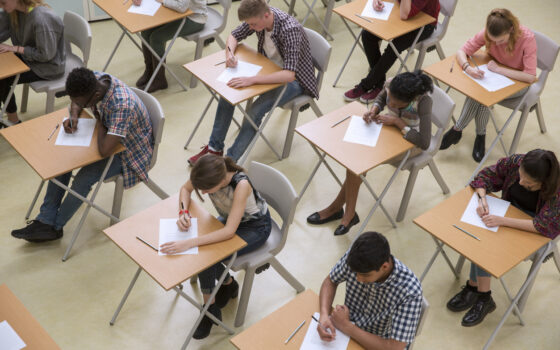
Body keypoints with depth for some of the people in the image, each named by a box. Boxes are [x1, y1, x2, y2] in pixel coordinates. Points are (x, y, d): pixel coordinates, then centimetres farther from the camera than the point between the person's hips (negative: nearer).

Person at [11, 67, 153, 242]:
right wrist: (73, 116, -15)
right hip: (108, 135, 8)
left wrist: (100, 122, -25)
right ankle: (45, 221, 1)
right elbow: (76, 103, 8)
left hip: (130, 151, -8)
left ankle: (55, 226, 3)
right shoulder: (94, 80, -16)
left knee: (84, 178, -21)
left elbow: (104, 151, -42)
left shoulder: (122, 105, -40)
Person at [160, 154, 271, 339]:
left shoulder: (241, 184, -40)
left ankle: (209, 308, -1)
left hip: (256, 226, -6)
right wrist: (183, 212, -21)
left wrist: (190, 243, -45)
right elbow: (186, 188, -1)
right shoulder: (208, 172, -24)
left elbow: (229, 231, -40)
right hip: (229, 217, 6)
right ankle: (228, 283, 10)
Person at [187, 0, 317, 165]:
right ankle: (215, 148, 3)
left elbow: (289, 74, -42)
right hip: (270, 69, 7)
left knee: (254, 112, -26)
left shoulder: (290, 30, -34)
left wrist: (251, 80, -48)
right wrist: (230, 53, -18)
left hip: (294, 80, -7)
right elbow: (234, 35, 5)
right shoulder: (258, 16, -13)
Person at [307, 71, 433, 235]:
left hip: (411, 142, -6)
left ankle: (336, 207, -3)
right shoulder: (391, 85, -19)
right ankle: (349, 214, -9)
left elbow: (424, 143, -35)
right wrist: (374, 110, -16)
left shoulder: (423, 102, -34)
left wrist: (398, 121, -33)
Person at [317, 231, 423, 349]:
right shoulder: (353, 257, -18)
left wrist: (346, 326, -24)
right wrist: (324, 314, -18)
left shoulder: (410, 292, -31)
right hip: (345, 335, 5)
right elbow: (330, 281, 1)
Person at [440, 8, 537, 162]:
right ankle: (481, 135, -11)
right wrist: (468, 67, -35)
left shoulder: (527, 38, -29)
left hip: (518, 82, -4)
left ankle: (457, 130, -10)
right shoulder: (487, 33, -19)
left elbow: (530, 77, -32)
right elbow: (461, 51, -13)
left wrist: (498, 69, -31)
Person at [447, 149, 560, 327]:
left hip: (534, 232, -5)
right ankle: (482, 295, -14)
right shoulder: (515, 162, -18)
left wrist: (502, 220, -38)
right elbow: (486, 175, -4)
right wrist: (482, 199, -23)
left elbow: (545, 225, -34)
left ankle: (475, 286, -8)